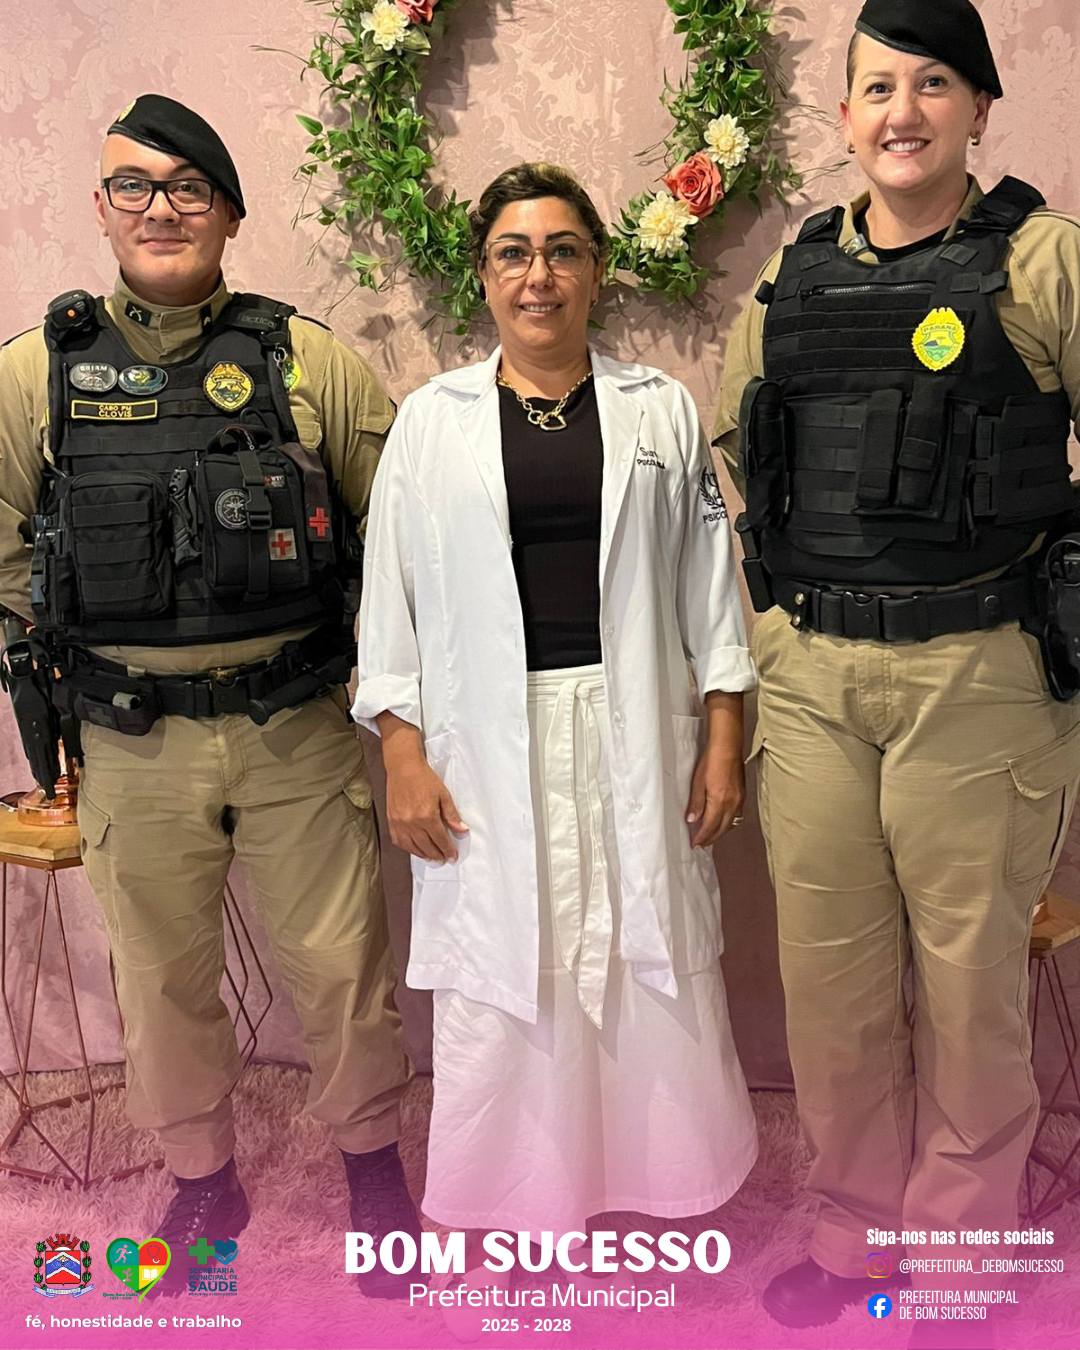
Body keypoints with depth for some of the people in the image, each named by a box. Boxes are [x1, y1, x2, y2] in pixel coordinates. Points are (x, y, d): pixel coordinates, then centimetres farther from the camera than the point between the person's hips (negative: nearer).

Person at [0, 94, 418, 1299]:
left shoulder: (310, 363, -1)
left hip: (298, 734, -1)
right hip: (134, 747, 1)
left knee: (340, 962, 10)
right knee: (162, 978, 15)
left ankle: (370, 1161, 37)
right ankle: (202, 1180, 40)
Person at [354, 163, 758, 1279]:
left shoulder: (661, 410, 8)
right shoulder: (430, 419, 6)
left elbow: (709, 580, 7)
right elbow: (391, 592, 4)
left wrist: (723, 739, 1)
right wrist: (402, 753, -3)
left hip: (635, 735, 1)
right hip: (489, 744, 0)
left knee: (652, 968, 7)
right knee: (499, 982, 5)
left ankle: (673, 1184, 29)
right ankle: (512, 1198, 25)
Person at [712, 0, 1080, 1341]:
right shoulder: (790, 275, 12)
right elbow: (732, 468, 18)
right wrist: (746, 659, 12)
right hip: (807, 677, 4)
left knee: (968, 978, 9)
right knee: (829, 974, 13)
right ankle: (852, 1231, 34)